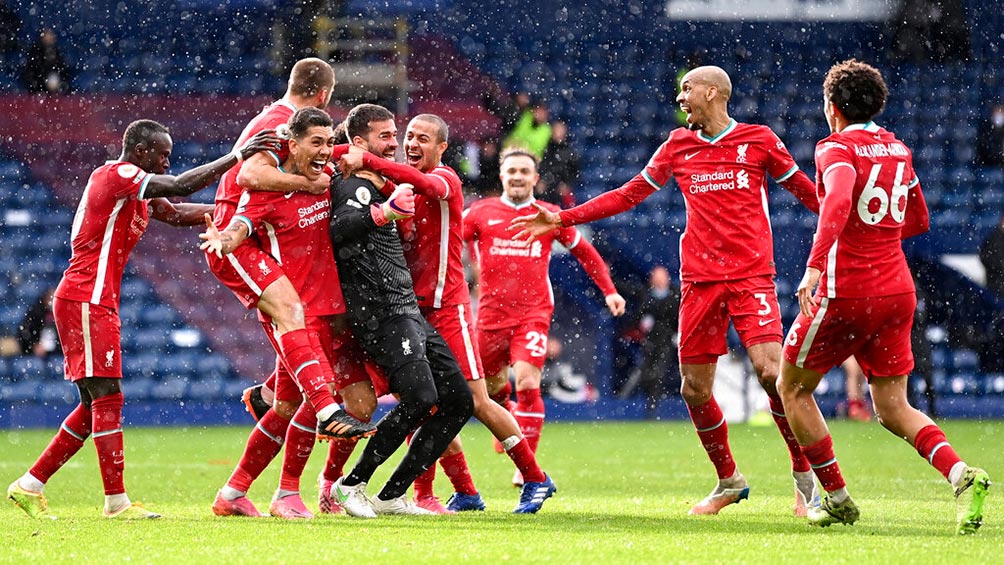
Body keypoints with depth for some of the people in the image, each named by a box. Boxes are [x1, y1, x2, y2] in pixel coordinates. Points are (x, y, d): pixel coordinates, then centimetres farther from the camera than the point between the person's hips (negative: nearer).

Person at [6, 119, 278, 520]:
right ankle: (116, 502, -9)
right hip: (85, 302, -10)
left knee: (95, 404, 11)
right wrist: (237, 156, -17)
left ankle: (29, 486, 15)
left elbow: (177, 214, 25)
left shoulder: (134, 189, 18)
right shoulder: (116, 175, -12)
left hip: (97, 305, 10)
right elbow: (181, 186, -21)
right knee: (107, 397, -10)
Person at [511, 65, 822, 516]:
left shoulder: (759, 140, 3)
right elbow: (629, 195, 18)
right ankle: (729, 481, 21)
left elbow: (806, 191, 10)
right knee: (695, 389, 2)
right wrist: (563, 219, 14)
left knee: (770, 371, -19)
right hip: (700, 280, 4)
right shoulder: (678, 145, 12)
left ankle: (804, 476, -3)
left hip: (751, 275, -4)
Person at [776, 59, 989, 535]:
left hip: (845, 292, -7)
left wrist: (814, 266, -39)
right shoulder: (898, 150, 13)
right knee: (893, 409, 9)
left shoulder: (837, 148, -9)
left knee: (792, 388, 14)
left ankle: (836, 498, 13)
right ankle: (961, 473, -18)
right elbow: (918, 220, 24)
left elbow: (838, 200, -30)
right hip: (897, 290, 7)